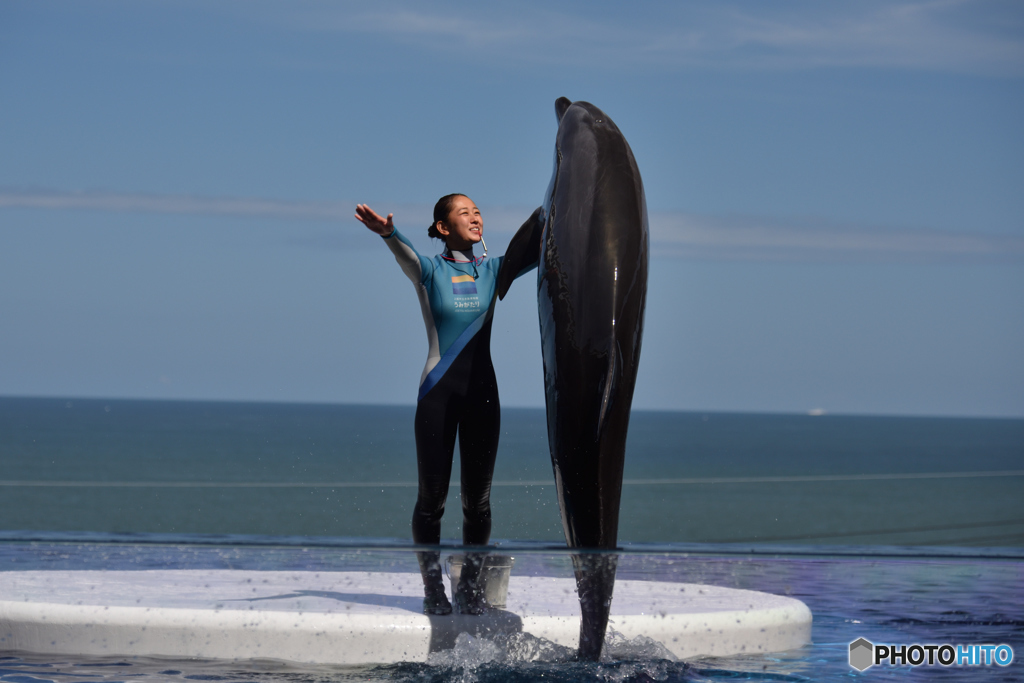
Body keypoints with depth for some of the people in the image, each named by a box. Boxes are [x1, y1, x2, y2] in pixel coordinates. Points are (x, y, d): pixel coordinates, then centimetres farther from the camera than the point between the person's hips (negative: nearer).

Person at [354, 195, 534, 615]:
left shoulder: (493, 270, 10)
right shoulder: (430, 271, 0)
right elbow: (405, 254, -22)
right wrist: (387, 233, -44)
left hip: (482, 392, 3)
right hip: (438, 392, -3)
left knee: (477, 497, 3)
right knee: (432, 495, -2)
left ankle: (471, 587, 12)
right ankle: (433, 587, 7)